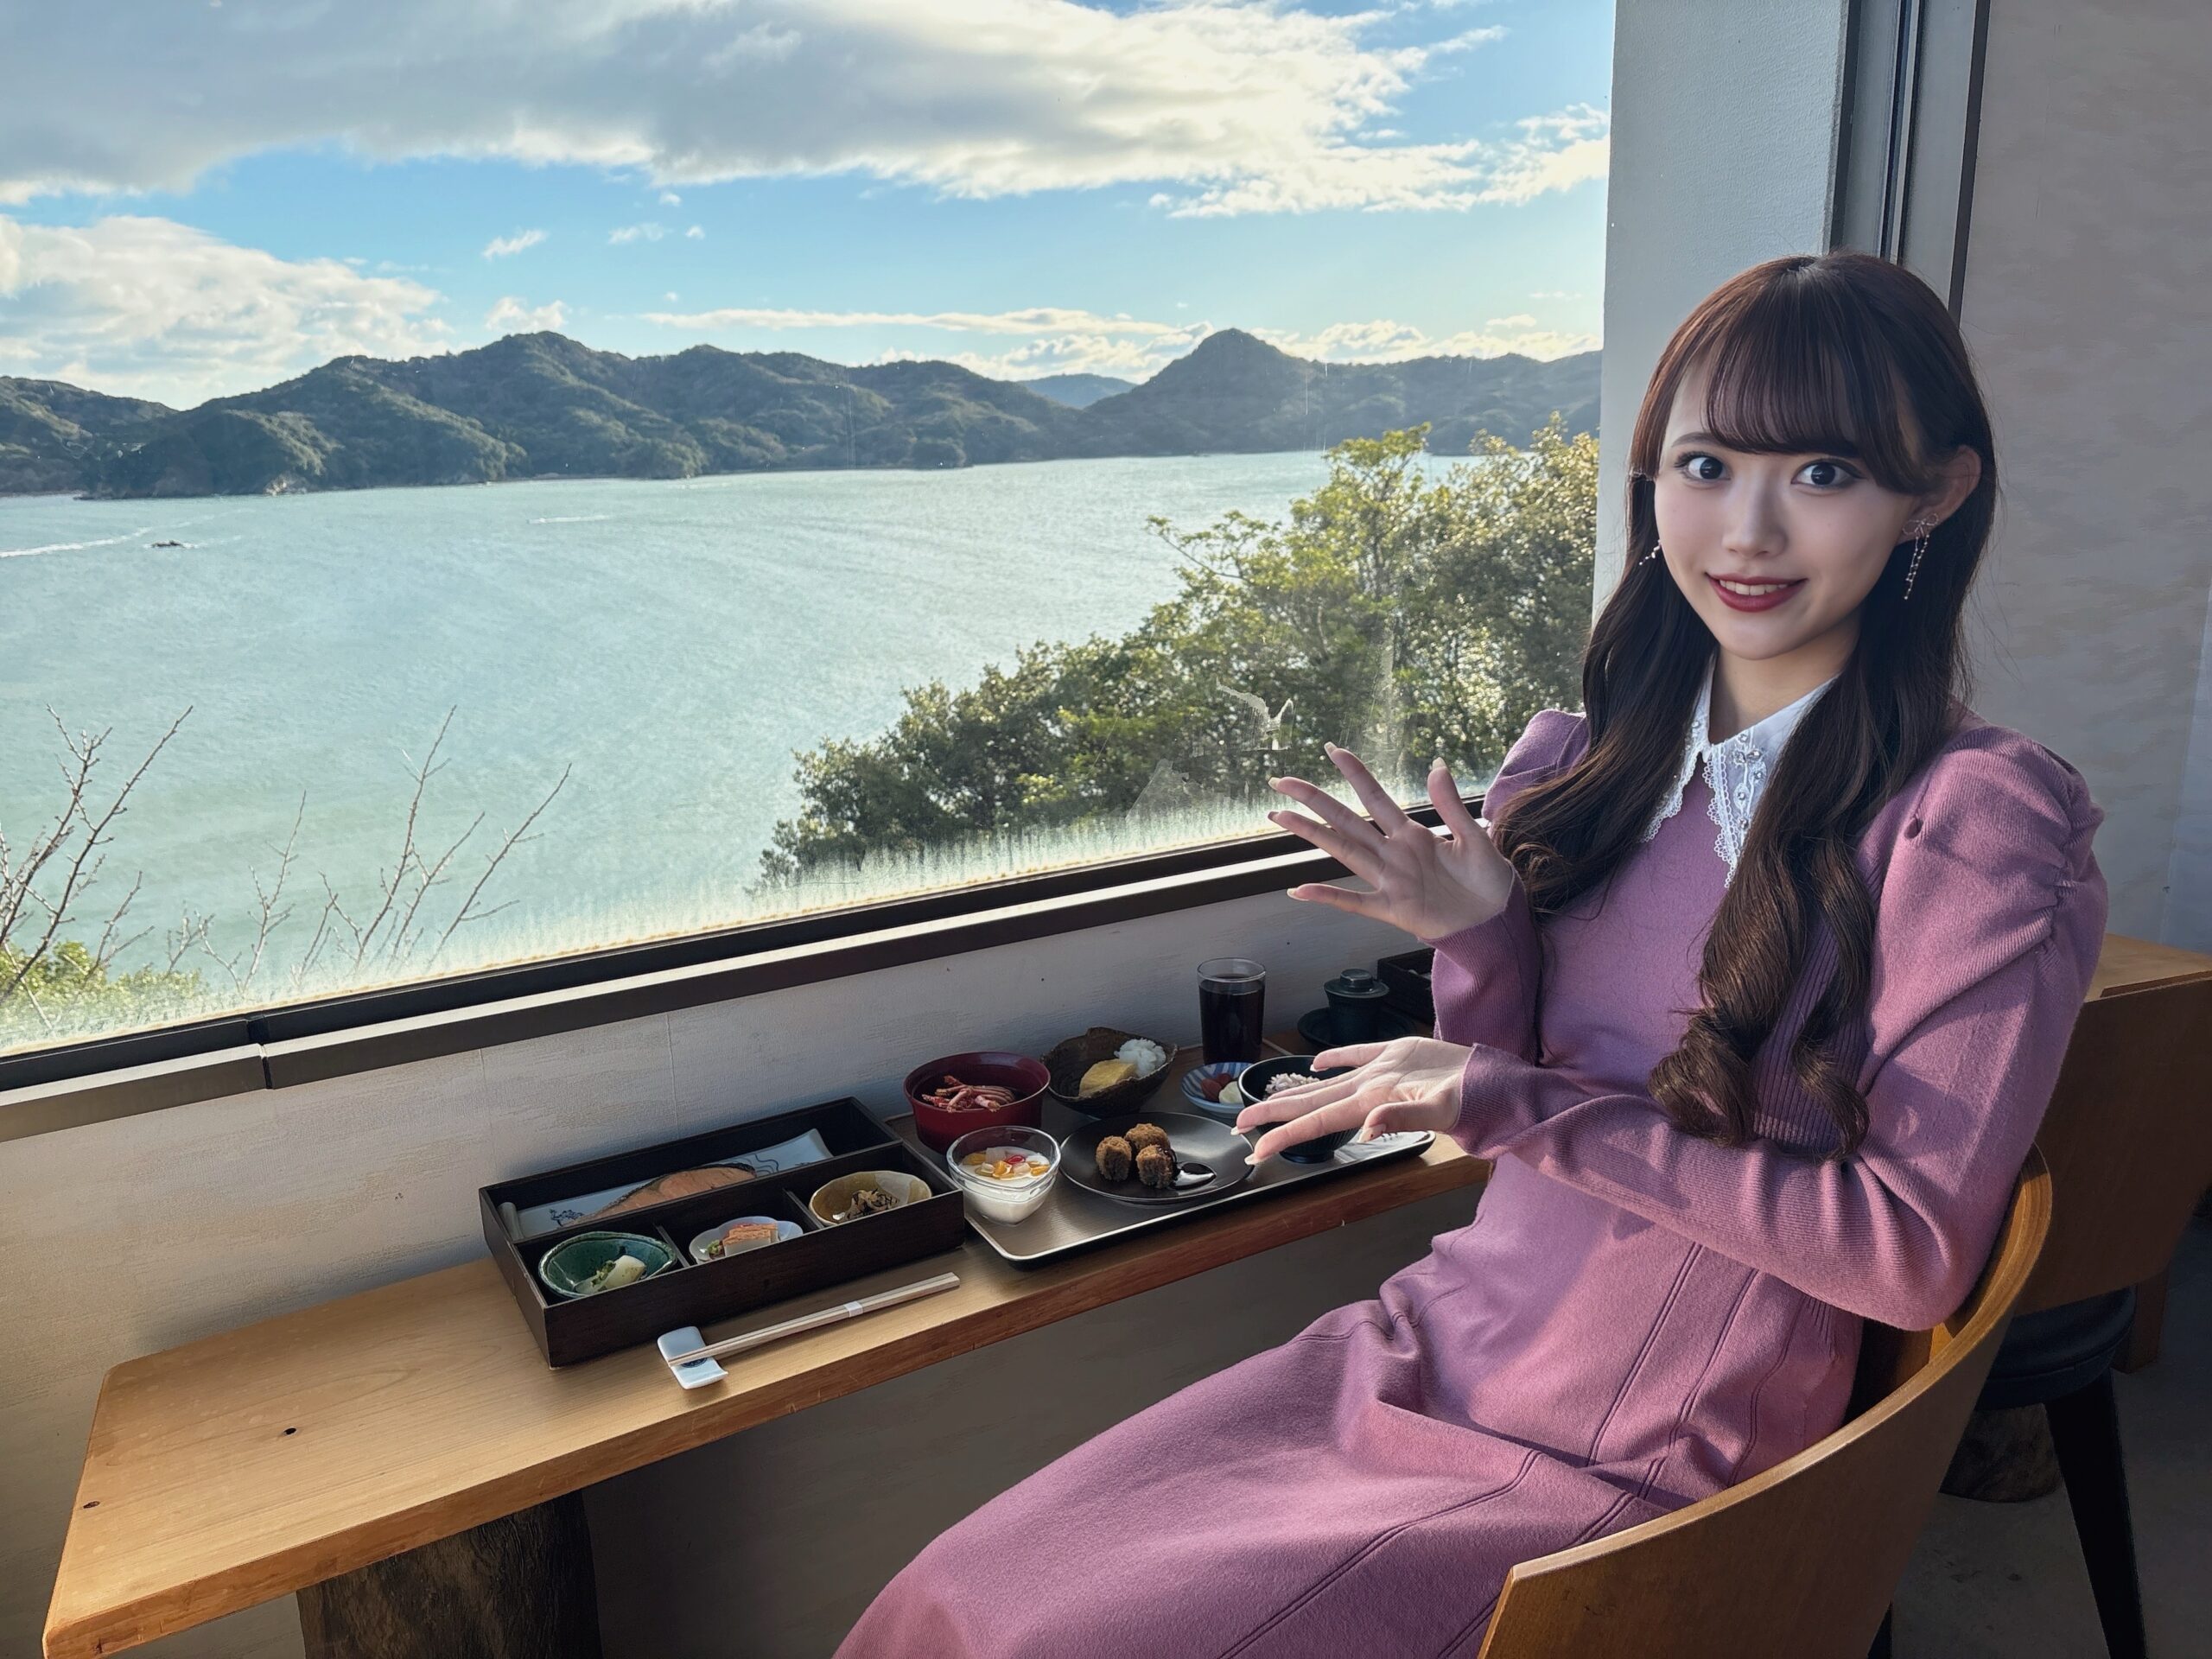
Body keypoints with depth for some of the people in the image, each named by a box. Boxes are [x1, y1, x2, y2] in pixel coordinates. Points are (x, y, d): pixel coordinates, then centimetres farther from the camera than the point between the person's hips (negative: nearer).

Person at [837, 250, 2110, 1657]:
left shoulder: (1983, 819, -15)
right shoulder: (1586, 763, 1)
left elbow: (1916, 1251, -16)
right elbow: (1508, 1107, 8)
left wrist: (1530, 1109, -21)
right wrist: (1478, 939, -13)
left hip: (1629, 1477, -4)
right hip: (1424, 1354, 5)